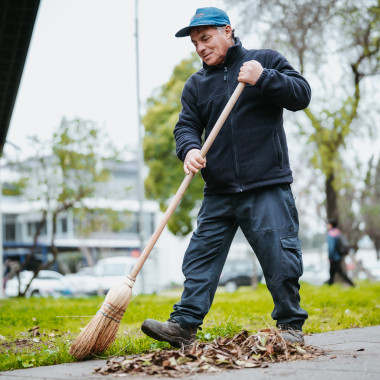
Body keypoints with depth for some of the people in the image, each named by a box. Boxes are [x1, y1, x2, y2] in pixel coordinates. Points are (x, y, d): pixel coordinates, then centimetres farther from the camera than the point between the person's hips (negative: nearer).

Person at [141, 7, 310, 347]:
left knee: (280, 259, -3)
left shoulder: (267, 61, 5)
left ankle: (291, 325, 11)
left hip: (267, 188, -4)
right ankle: (184, 325, 2)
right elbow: (186, 126, 8)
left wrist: (263, 78, -16)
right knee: (200, 257, 0)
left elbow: (302, 95, -2)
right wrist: (190, 149, -14)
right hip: (218, 194, 4)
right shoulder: (196, 85, 16)